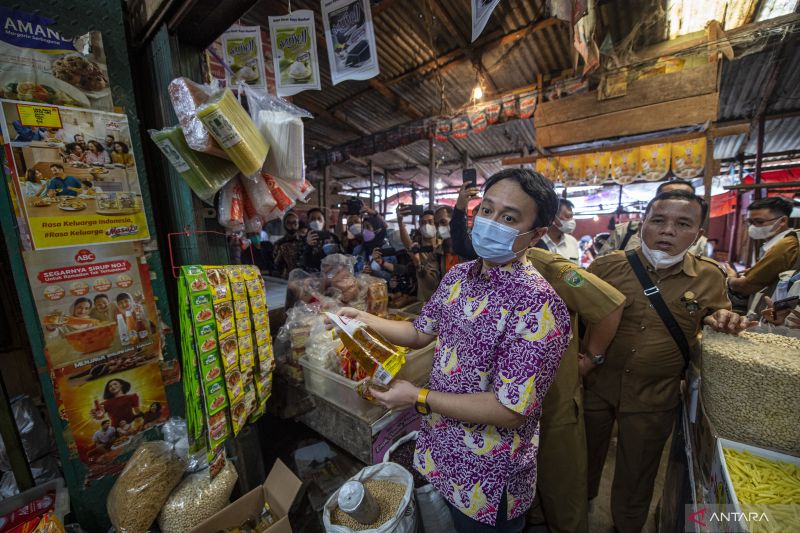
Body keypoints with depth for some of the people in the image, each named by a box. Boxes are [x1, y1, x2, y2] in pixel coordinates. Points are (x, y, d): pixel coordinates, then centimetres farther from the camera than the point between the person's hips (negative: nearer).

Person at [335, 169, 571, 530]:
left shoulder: (538, 305, -28)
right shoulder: (458, 276, -5)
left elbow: (511, 411, -27)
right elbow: (420, 333, 5)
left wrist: (419, 398, -22)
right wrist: (364, 319, -7)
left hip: (487, 478, -6)